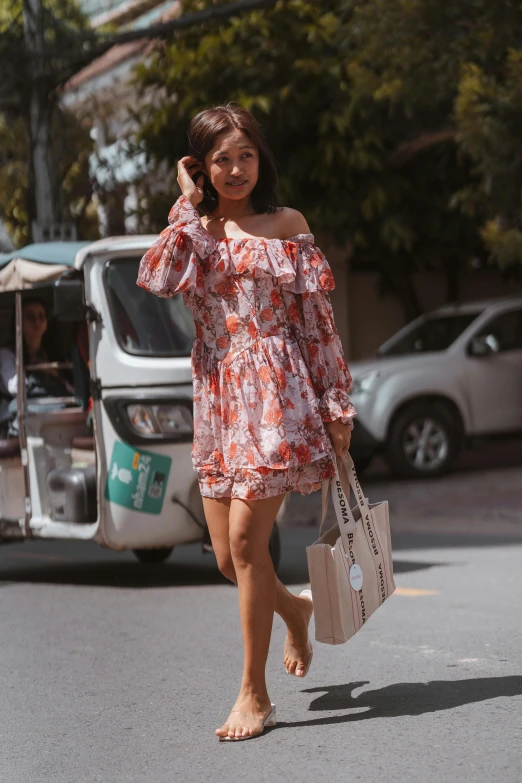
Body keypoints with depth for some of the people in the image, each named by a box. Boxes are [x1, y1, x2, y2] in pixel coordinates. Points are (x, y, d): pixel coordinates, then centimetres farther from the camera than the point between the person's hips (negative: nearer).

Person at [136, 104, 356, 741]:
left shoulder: (286, 225, 4)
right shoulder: (192, 233, 11)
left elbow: (317, 320, 2)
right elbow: (156, 280, -12)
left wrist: (338, 405, -2)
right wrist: (189, 205, -5)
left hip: (277, 395, -4)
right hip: (218, 400, 4)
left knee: (245, 539, -13)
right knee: (227, 557, 7)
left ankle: (255, 694, -2)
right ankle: (295, 608, 41)